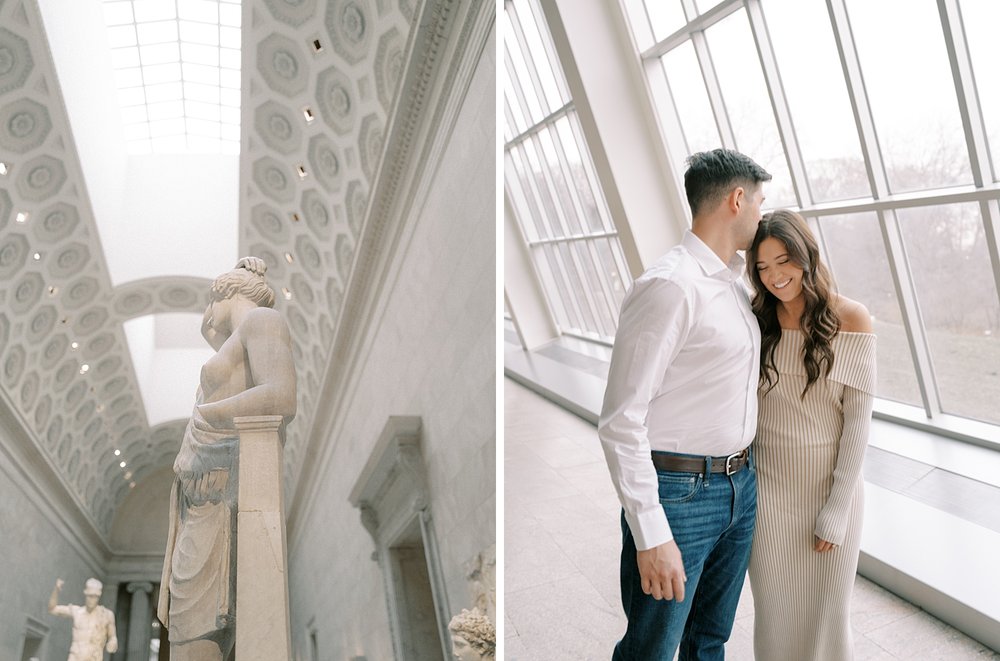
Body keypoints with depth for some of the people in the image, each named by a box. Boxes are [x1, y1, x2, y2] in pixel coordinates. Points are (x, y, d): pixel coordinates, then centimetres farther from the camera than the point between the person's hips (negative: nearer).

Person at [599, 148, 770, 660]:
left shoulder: (737, 281, 9)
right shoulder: (671, 285, -19)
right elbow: (622, 419, -22)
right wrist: (650, 535, -23)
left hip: (739, 485, 8)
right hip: (680, 492, -8)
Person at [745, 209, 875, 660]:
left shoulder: (850, 318, -8)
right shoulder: (756, 319, -1)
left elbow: (857, 418, -9)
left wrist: (839, 507, -10)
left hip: (829, 484, -2)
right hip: (766, 487, 2)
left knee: (826, 612, 12)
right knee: (775, 611, 13)